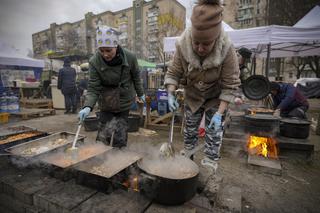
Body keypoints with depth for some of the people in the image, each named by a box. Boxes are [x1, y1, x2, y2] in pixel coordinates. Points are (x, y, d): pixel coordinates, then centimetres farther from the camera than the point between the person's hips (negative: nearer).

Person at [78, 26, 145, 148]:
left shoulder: (130, 57, -15)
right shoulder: (94, 61, -17)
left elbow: (136, 77, 2)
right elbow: (93, 88, -15)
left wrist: (140, 94, 14)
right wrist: (88, 106, -32)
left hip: (124, 101, 0)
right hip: (106, 102, 0)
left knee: (120, 136, 3)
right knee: (103, 135, -1)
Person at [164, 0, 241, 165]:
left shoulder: (227, 49, -29)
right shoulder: (183, 46, -25)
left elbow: (230, 86, -24)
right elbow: (173, 73, -14)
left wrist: (219, 113, -28)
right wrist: (171, 95, -29)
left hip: (216, 98, -2)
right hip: (192, 96, 2)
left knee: (214, 133, 1)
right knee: (189, 130, 15)